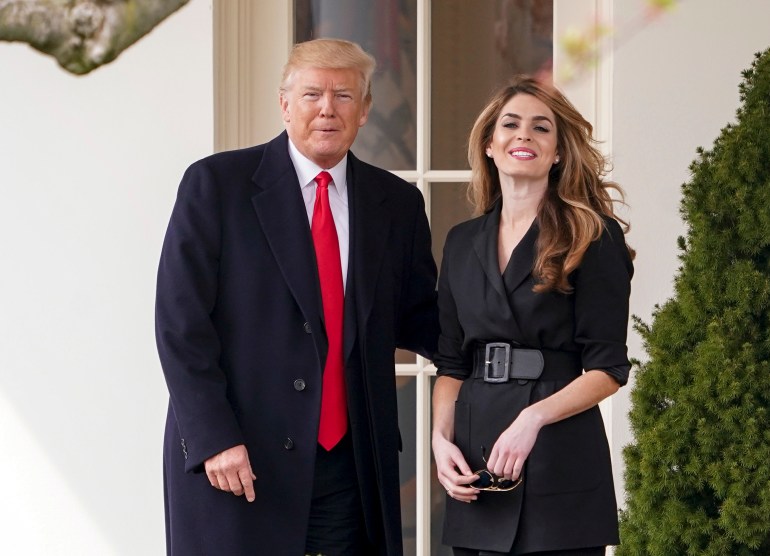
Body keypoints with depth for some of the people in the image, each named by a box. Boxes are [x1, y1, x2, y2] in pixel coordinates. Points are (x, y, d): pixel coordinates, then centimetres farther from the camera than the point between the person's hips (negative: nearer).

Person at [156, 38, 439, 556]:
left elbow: (417, 317, 19)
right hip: (238, 460, -3)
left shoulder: (397, 203, 10)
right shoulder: (216, 184, -3)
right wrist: (213, 438, -13)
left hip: (351, 468, 3)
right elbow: (181, 323, -6)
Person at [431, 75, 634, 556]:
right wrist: (442, 438, -2)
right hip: (476, 458, 4)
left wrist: (533, 417, -20)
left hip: (561, 462, -4)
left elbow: (607, 369, -6)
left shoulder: (593, 237, -2)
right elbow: (450, 363, 15)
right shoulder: (463, 243, 14)